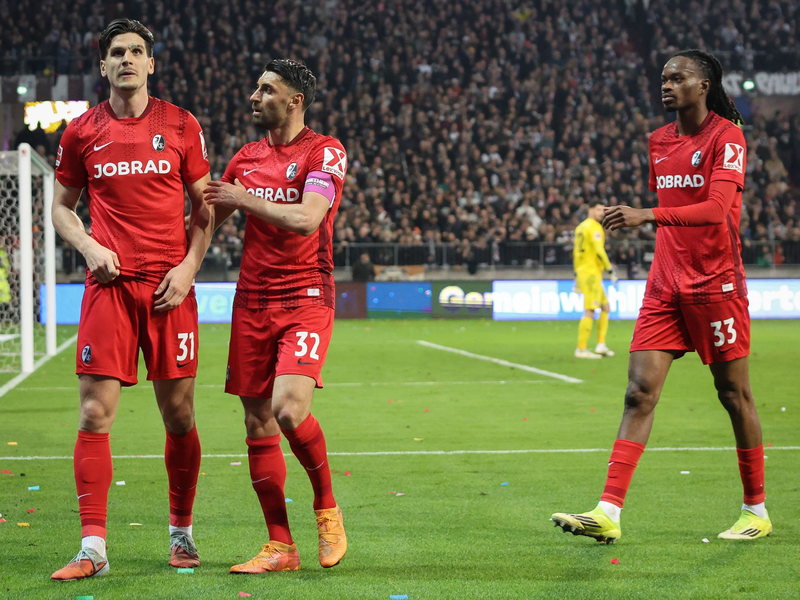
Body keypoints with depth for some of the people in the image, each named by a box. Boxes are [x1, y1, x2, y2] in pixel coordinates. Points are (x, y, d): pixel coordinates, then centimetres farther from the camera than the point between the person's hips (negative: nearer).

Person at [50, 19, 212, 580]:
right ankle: (93, 548, -7)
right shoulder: (82, 132, 7)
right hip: (109, 283, 0)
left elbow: (205, 207, 9)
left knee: (179, 414, 4)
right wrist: (89, 247, -4)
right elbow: (62, 206, 15)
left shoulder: (182, 126, 5)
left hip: (170, 288, 0)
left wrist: (188, 266, -4)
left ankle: (182, 533, 21)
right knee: (95, 413, -8)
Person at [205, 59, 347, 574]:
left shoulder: (325, 152, -5)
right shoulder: (246, 158, 14)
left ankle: (327, 505, 2)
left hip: (306, 299, -6)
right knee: (258, 424, 2)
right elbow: (209, 218, 25)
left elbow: (306, 218, -19)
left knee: (289, 409, -23)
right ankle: (281, 546, 8)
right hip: (252, 301, 6)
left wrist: (245, 198, -9)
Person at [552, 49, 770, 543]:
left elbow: (715, 209, -24)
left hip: (717, 287, -6)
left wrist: (647, 216, -34)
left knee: (734, 393, 3)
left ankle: (757, 510, 18)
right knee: (640, 391, -5)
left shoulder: (727, 137, -10)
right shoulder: (660, 141, 11)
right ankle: (609, 514, -12)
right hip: (666, 287, 6)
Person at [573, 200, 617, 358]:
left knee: (605, 307, 14)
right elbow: (599, 250, -18)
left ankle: (601, 345, 8)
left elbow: (576, 252, 20)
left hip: (581, 271, 10)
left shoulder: (580, 227, 18)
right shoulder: (594, 227, -10)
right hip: (591, 273, -10)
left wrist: (577, 274, 22)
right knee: (590, 311, -10)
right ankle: (581, 349, -11)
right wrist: (610, 270, -13)